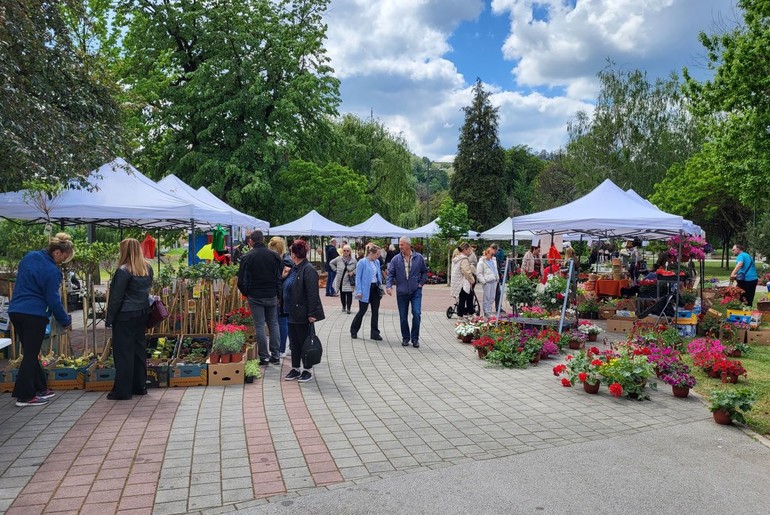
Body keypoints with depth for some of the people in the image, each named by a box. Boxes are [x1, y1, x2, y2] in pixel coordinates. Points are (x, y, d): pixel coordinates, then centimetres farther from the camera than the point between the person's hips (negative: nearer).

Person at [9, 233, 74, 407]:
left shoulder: (29, 256, 7)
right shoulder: (52, 270, -16)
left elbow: (21, 282, 20)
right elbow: (53, 300, -13)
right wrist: (65, 320, -2)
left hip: (15, 311, 8)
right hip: (34, 315, -8)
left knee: (30, 352, 15)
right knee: (31, 354, 1)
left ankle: (40, 388, 24)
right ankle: (24, 396, 6)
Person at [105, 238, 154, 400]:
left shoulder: (123, 271, -14)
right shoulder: (148, 269, 6)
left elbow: (116, 297, -12)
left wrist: (109, 318, -6)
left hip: (125, 316, -7)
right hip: (142, 314, 7)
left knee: (123, 352, 0)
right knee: (139, 349, 13)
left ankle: (122, 391, 5)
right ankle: (140, 386, 20)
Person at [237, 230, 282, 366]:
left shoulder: (247, 257, -8)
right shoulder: (274, 255, 1)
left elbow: (242, 280, -6)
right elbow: (280, 275, 4)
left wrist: (246, 293, 10)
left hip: (255, 297, -3)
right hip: (272, 296, 3)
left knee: (259, 326, 3)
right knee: (273, 324, 11)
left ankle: (264, 357, 5)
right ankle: (276, 355, 12)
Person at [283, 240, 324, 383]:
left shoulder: (308, 270, -17)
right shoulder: (295, 269, 12)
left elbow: (312, 294, -22)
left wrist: (311, 314, -24)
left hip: (303, 314, -9)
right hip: (293, 313, 9)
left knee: (304, 342, 3)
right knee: (294, 342, 14)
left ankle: (308, 370, 17)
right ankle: (295, 369, 26)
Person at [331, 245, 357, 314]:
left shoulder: (353, 260, -5)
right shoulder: (338, 259, -2)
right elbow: (331, 263, 12)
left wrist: (353, 272, -11)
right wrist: (336, 270, 3)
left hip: (349, 281, -2)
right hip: (341, 280, 2)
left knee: (349, 294, -8)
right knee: (342, 294, 11)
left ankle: (348, 308, -1)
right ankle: (343, 306, 30)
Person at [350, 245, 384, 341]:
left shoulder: (377, 262, 6)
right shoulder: (362, 262, -12)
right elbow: (358, 277, -11)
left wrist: (380, 286, 8)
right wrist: (359, 291, -15)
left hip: (375, 289, 6)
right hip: (366, 290, -6)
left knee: (375, 311, 6)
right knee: (362, 311, 3)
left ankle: (375, 333, 14)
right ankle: (353, 330, 23)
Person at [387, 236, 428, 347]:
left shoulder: (419, 257, 0)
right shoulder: (396, 259, -2)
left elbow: (425, 271, 12)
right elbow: (390, 274, -3)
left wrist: (421, 283, 3)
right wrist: (389, 285, -18)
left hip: (416, 291, -1)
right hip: (401, 292, 1)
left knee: (417, 314, -10)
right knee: (403, 317, 8)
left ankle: (415, 338, 5)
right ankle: (405, 338, 24)